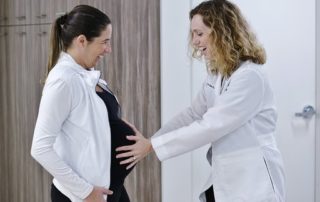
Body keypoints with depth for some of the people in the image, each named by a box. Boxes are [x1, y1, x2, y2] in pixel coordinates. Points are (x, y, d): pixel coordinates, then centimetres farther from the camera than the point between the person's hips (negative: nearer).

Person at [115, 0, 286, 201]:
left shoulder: (250, 76, -21)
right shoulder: (216, 74, 9)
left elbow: (210, 126, -23)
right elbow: (192, 114, 11)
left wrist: (152, 146, -19)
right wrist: (147, 142, 1)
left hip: (254, 182, -8)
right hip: (225, 179, 8)